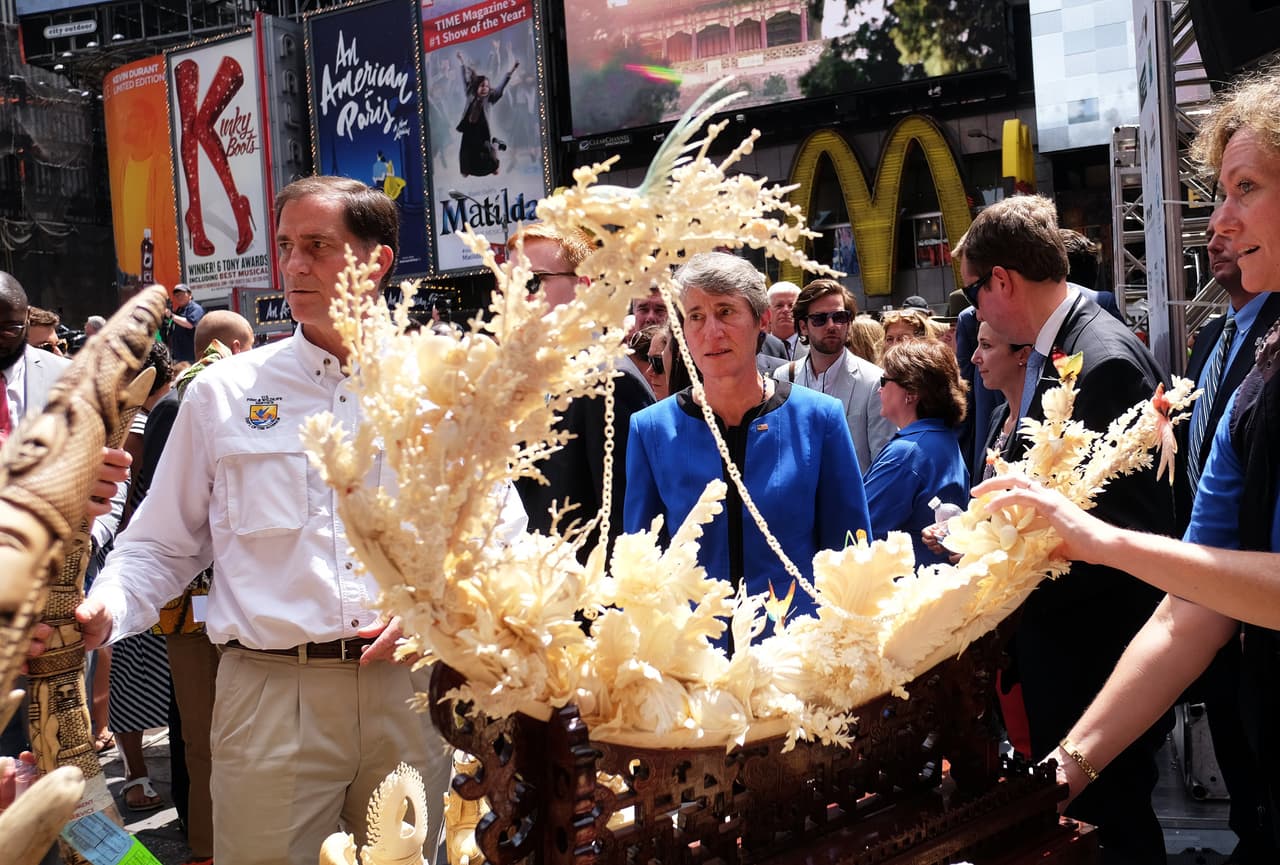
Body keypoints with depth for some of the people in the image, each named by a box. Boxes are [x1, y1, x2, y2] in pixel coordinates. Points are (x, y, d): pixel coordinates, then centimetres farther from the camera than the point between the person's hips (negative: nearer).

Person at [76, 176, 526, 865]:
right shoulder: (223, 394, 5)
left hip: (408, 691, 2)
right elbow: (162, 546, 8)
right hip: (269, 696, -1)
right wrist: (104, 611, -10)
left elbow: (499, 538, 9)